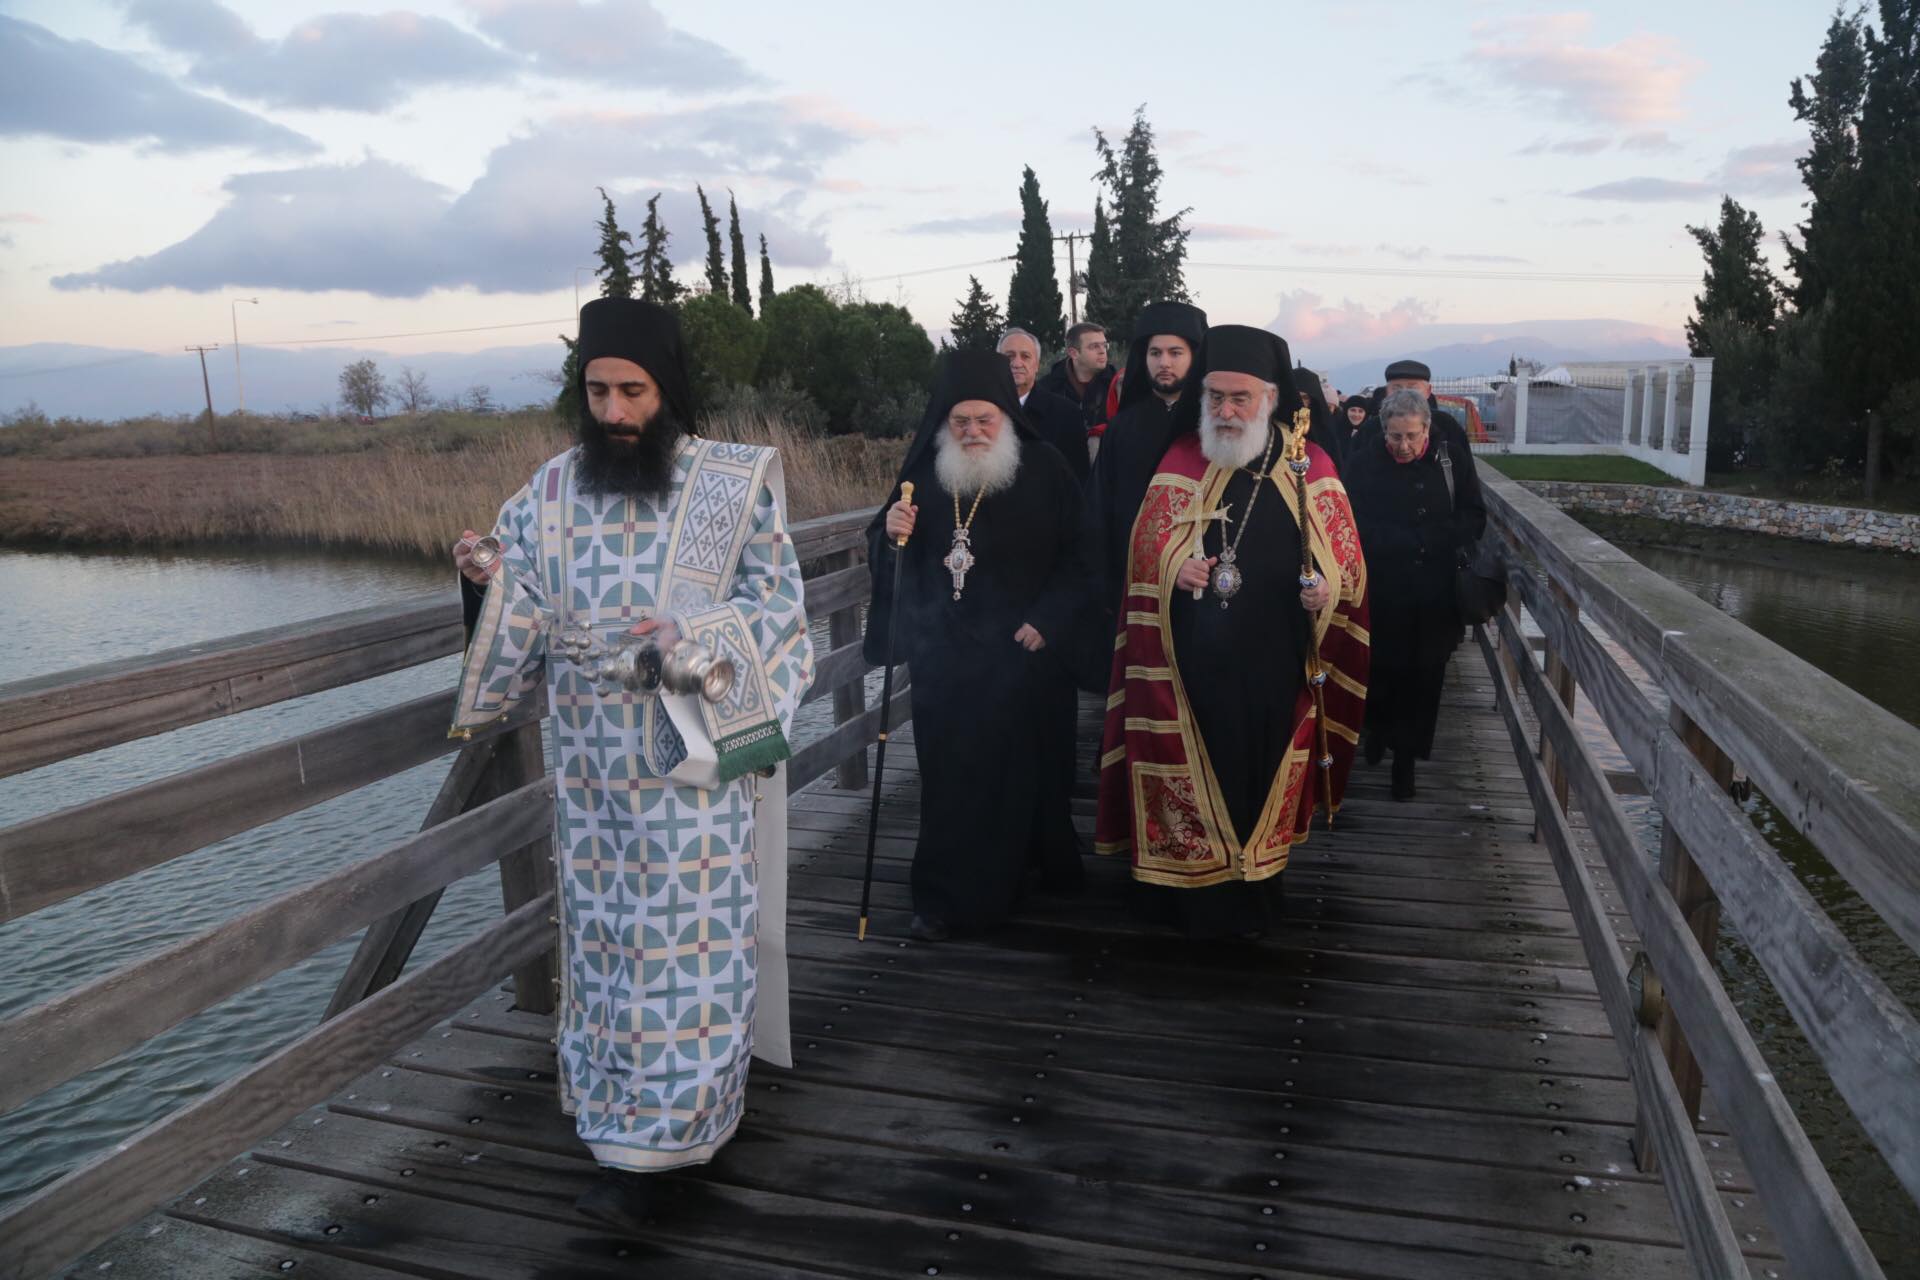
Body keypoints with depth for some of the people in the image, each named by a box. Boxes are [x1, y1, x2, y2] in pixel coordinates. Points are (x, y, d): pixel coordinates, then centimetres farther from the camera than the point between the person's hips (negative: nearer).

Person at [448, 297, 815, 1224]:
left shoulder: (734, 483, -6)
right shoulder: (552, 489, 4)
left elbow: (781, 604, -5)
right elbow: (524, 621, 7)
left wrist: (696, 632, -21)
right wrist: (486, 579, -14)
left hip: (694, 762, -3)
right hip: (593, 768, 4)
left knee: (685, 941, 1)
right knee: (606, 937, 11)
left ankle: (646, 1147, 13)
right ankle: (632, 1129, 29)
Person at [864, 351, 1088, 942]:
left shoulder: (1044, 471, -4)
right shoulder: (926, 470, 3)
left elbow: (1075, 557, -3)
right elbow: (889, 554, 7)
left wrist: (1047, 620, -13)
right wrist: (892, 531, -16)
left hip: (1022, 651, -2)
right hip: (944, 655, 2)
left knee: (1021, 769, 5)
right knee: (949, 771, 1)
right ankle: (946, 896, 12)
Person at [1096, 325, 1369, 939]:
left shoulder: (1310, 466, 3)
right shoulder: (1181, 459, 3)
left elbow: (1345, 552, 8)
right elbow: (1146, 542, 7)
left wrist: (1329, 586, -13)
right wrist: (1174, 565, -14)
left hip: (1276, 663, 1)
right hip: (1195, 659, -1)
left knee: (1263, 772, 10)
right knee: (1193, 773, 2)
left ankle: (1257, 891, 28)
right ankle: (1193, 892, 18)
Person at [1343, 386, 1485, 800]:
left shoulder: (1452, 457, -3)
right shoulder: (1364, 463, -8)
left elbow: (1474, 519, 0)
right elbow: (1359, 530, -9)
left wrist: (1421, 539, -10)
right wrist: (1422, 542, -10)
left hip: (1434, 595, 2)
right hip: (1382, 593, -2)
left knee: (1423, 675, 7)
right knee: (1383, 669, 8)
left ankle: (1406, 757, 22)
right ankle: (1378, 727, 39)